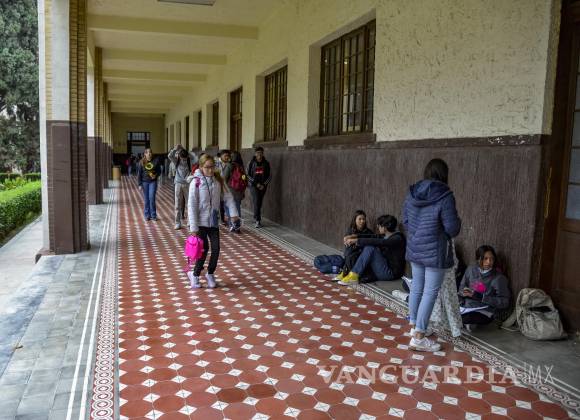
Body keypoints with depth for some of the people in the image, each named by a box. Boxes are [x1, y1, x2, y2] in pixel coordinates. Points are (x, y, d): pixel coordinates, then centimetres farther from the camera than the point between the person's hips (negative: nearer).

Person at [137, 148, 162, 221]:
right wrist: (140, 184, -3)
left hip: (153, 182, -1)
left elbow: (159, 171, 10)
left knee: (152, 198, -7)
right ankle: (147, 215, 15)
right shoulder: (142, 162, 0)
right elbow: (139, 174, 2)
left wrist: (156, 175, -11)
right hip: (145, 182, 1)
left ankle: (153, 215, 4)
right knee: (146, 199, 5)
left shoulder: (155, 162, 0)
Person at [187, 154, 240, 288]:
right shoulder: (196, 182, -12)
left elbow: (228, 197, 5)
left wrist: (233, 212, -10)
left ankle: (210, 274, 23)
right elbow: (192, 205, -14)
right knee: (204, 248, -3)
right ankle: (195, 274, 19)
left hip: (214, 221, 4)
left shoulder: (218, 181, 1)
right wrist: (193, 227, -17)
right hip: (201, 222, -4)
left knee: (216, 248, 1)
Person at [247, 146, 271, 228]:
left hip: (263, 186, 2)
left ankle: (256, 217, 27)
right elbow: (248, 175, 1)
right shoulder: (251, 163, -1)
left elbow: (269, 176, 6)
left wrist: (264, 184, -5)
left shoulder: (266, 163, 4)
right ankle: (258, 220, -14)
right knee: (256, 202, -13)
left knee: (259, 203, 8)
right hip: (254, 185, -2)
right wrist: (256, 183, -7)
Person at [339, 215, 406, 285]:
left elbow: (377, 242, -28)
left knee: (370, 247, -25)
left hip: (391, 273, -9)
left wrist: (357, 240, -28)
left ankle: (353, 276, -23)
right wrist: (353, 237, -10)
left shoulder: (397, 238, -17)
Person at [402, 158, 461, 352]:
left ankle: (414, 326, 33)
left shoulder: (412, 193, 1)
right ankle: (418, 338, 5)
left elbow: (405, 221, 10)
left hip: (414, 248, 7)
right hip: (435, 251, -6)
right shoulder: (445, 196, -17)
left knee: (416, 287, 19)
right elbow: (452, 228, -14)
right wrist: (457, 221, 7)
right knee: (430, 292, 1)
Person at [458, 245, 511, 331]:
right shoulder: (471, 269, 5)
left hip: (484, 312, -4)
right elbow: (462, 287, 18)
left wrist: (480, 297, -16)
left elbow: (504, 302, -9)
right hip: (465, 306, 4)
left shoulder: (499, 278, -6)